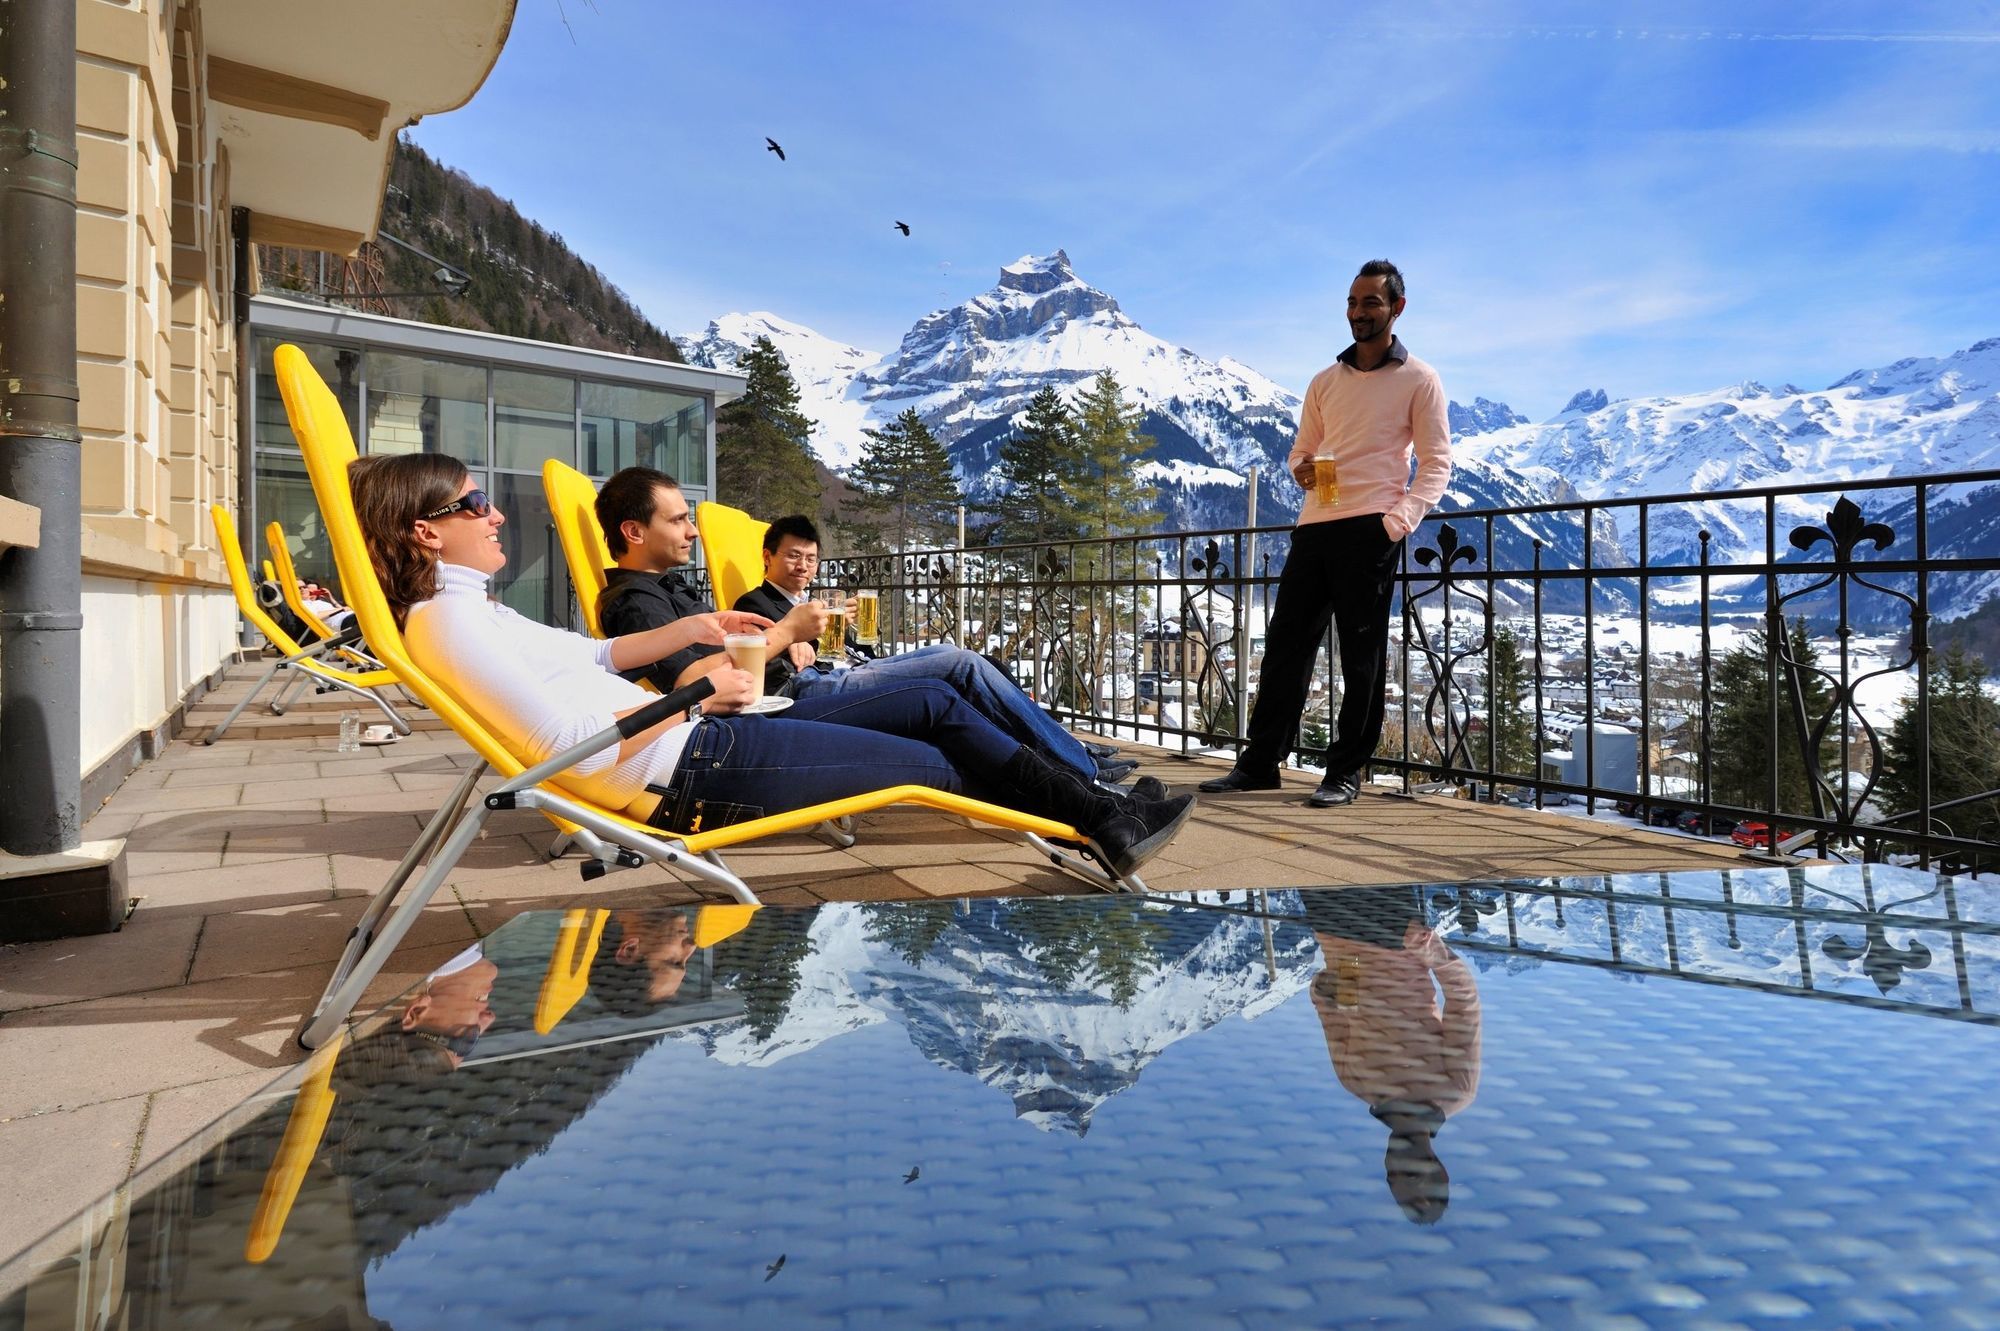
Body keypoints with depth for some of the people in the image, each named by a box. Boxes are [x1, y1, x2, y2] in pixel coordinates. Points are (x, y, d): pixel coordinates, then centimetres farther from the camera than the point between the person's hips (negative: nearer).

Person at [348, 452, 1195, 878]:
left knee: (933, 702, 7)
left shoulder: (468, 607, 16)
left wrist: (690, 630, 17)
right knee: (935, 764, 0)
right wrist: (695, 693, -12)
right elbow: (570, 741, -23)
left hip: (698, 741, 10)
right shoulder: (446, 617, -14)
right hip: (690, 773, -10)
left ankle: (1102, 816, 15)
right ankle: (1098, 822, 24)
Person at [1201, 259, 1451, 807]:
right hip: (1314, 526, 5)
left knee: (1362, 657, -1)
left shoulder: (1418, 379, 4)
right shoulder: (1324, 381, 18)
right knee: (1284, 644, 5)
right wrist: (1301, 468, -2)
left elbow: (1437, 463, 0)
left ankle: (1345, 774, 6)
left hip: (1370, 531, -5)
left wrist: (1398, 522, -14)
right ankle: (1260, 762, 12)